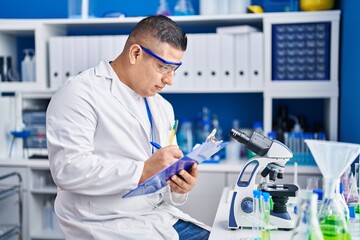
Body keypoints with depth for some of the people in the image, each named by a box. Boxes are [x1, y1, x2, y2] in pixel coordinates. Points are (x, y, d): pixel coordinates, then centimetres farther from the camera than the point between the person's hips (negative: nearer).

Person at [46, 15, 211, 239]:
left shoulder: (163, 107, 13)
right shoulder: (81, 93, -10)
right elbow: (67, 169, -21)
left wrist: (178, 188, -7)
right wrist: (142, 170, -26)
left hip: (160, 216, 7)